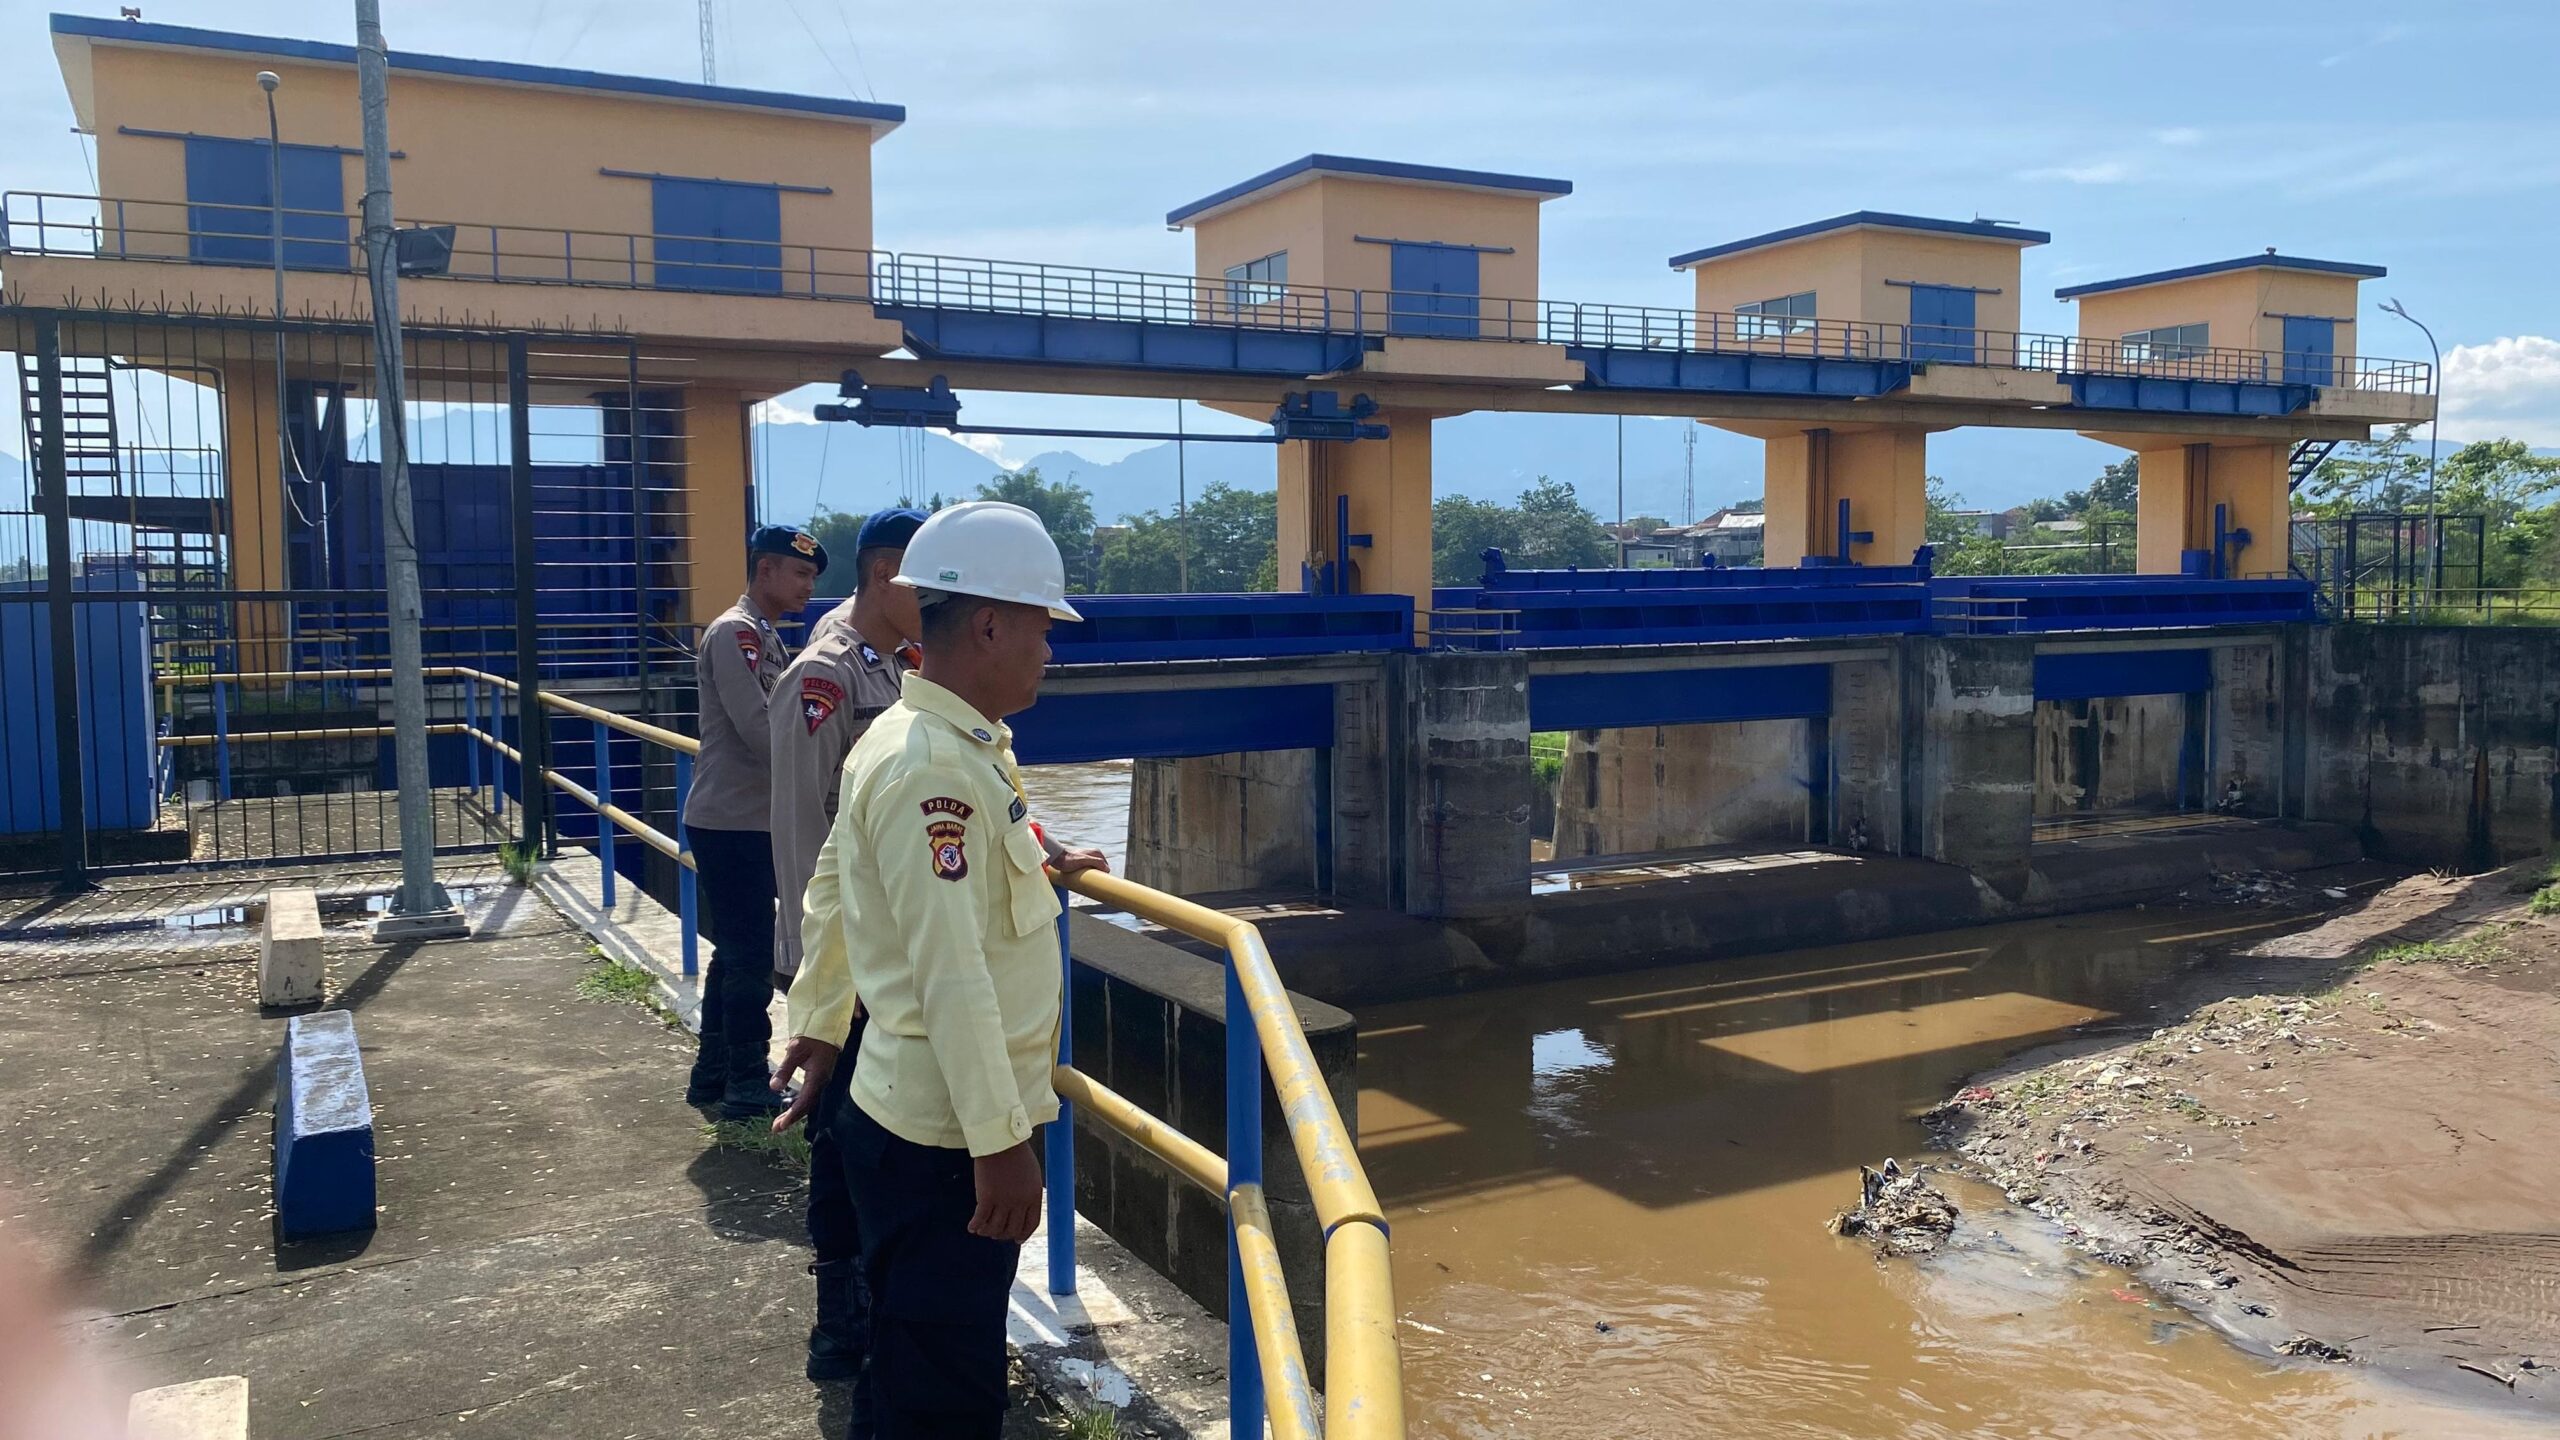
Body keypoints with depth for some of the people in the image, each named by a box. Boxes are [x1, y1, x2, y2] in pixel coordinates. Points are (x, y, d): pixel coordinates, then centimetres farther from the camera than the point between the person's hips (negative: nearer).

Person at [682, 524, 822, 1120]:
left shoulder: (767, 637, 16)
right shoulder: (736, 632, -14)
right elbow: (760, 732, -23)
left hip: (749, 821, 10)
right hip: (731, 824, -10)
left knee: (736, 953, 16)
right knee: (750, 958, -4)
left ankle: (712, 1078, 27)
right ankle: (746, 1089, 6)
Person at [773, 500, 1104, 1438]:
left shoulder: (928, 740, 9)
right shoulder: (934, 770, -23)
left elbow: (834, 889, 19)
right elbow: (952, 974, -27)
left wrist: (819, 1022, 28)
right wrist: (1003, 1140, -24)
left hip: (909, 1113, 10)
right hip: (945, 1138, -10)